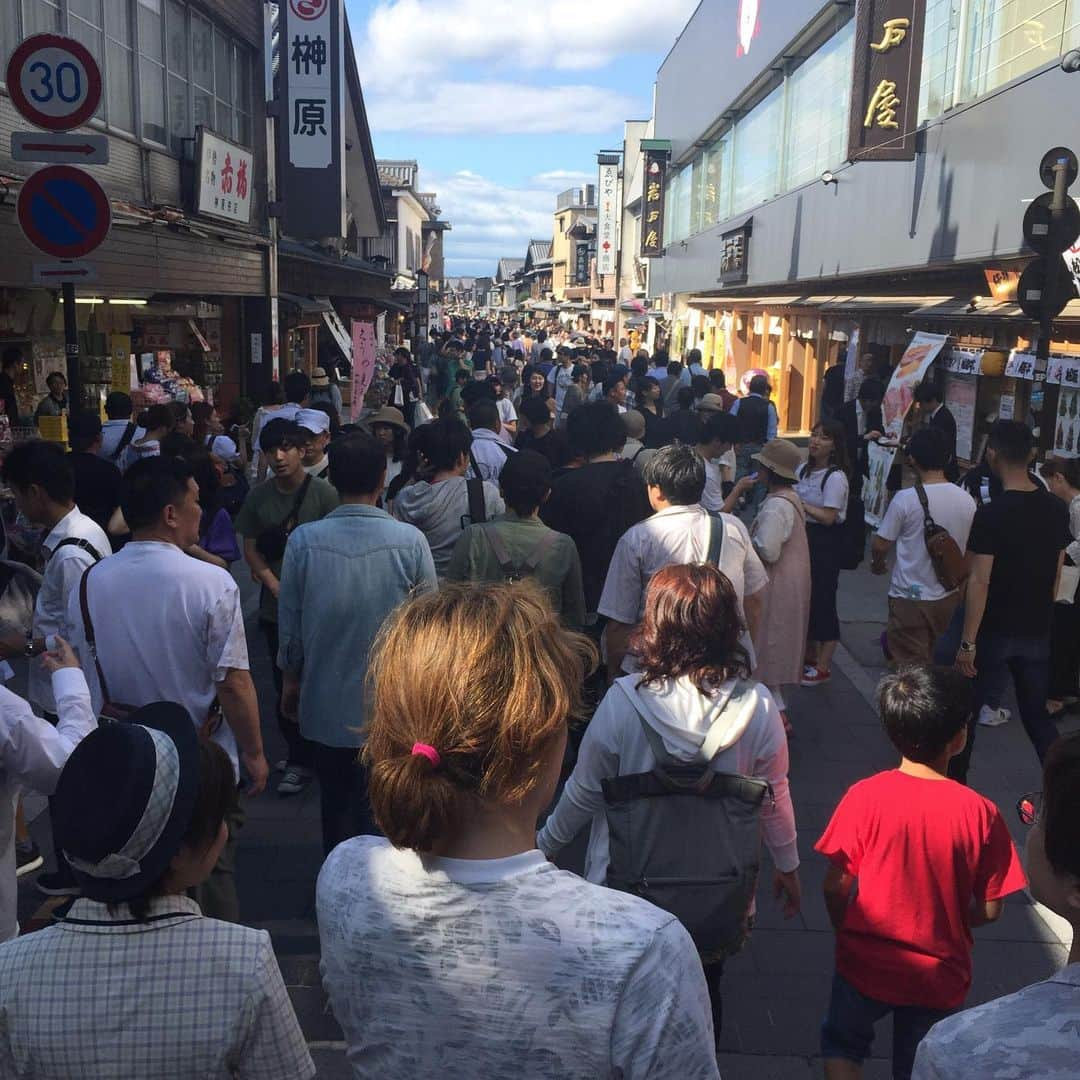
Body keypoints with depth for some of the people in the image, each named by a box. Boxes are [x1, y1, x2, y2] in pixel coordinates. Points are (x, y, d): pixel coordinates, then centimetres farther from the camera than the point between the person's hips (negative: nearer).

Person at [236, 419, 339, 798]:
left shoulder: (323, 493, -9)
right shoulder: (258, 496, 4)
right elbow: (251, 550, 8)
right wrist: (275, 585, -7)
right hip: (276, 607, 4)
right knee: (284, 683, 10)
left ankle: (301, 759, 13)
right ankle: (300, 753, 24)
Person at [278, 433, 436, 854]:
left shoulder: (304, 540, -12)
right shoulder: (410, 541, -15)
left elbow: (289, 625, -2)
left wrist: (291, 679, 16)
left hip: (326, 708, 2)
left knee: (336, 807, 18)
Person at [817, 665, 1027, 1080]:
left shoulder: (864, 797, -20)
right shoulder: (980, 813, -19)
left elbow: (835, 887, -14)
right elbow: (990, 909, -11)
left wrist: (847, 933, 6)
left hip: (865, 962, 0)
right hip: (939, 974, 0)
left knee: (843, 1043, 28)